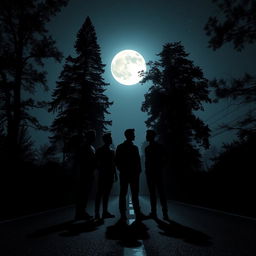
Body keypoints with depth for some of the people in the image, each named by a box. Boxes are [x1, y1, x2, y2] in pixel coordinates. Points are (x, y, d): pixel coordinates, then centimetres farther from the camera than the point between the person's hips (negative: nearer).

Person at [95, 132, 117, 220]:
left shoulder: (111, 151, 15)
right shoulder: (100, 150, -2)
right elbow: (98, 163, -6)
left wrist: (115, 174, 13)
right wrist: (100, 172, -15)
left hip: (110, 175, 6)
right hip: (103, 175, -6)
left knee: (106, 194, 10)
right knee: (100, 194, -4)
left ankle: (105, 212, 16)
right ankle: (97, 213, 0)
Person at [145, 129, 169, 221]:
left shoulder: (159, 146, -1)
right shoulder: (147, 148, 14)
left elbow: (163, 159, -2)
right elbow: (146, 161, 15)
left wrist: (160, 169, -9)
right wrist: (146, 170, 4)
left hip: (157, 173, -5)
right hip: (149, 173, 6)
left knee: (161, 192, -4)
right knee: (152, 193, 6)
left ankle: (165, 213, 0)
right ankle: (153, 212, 10)